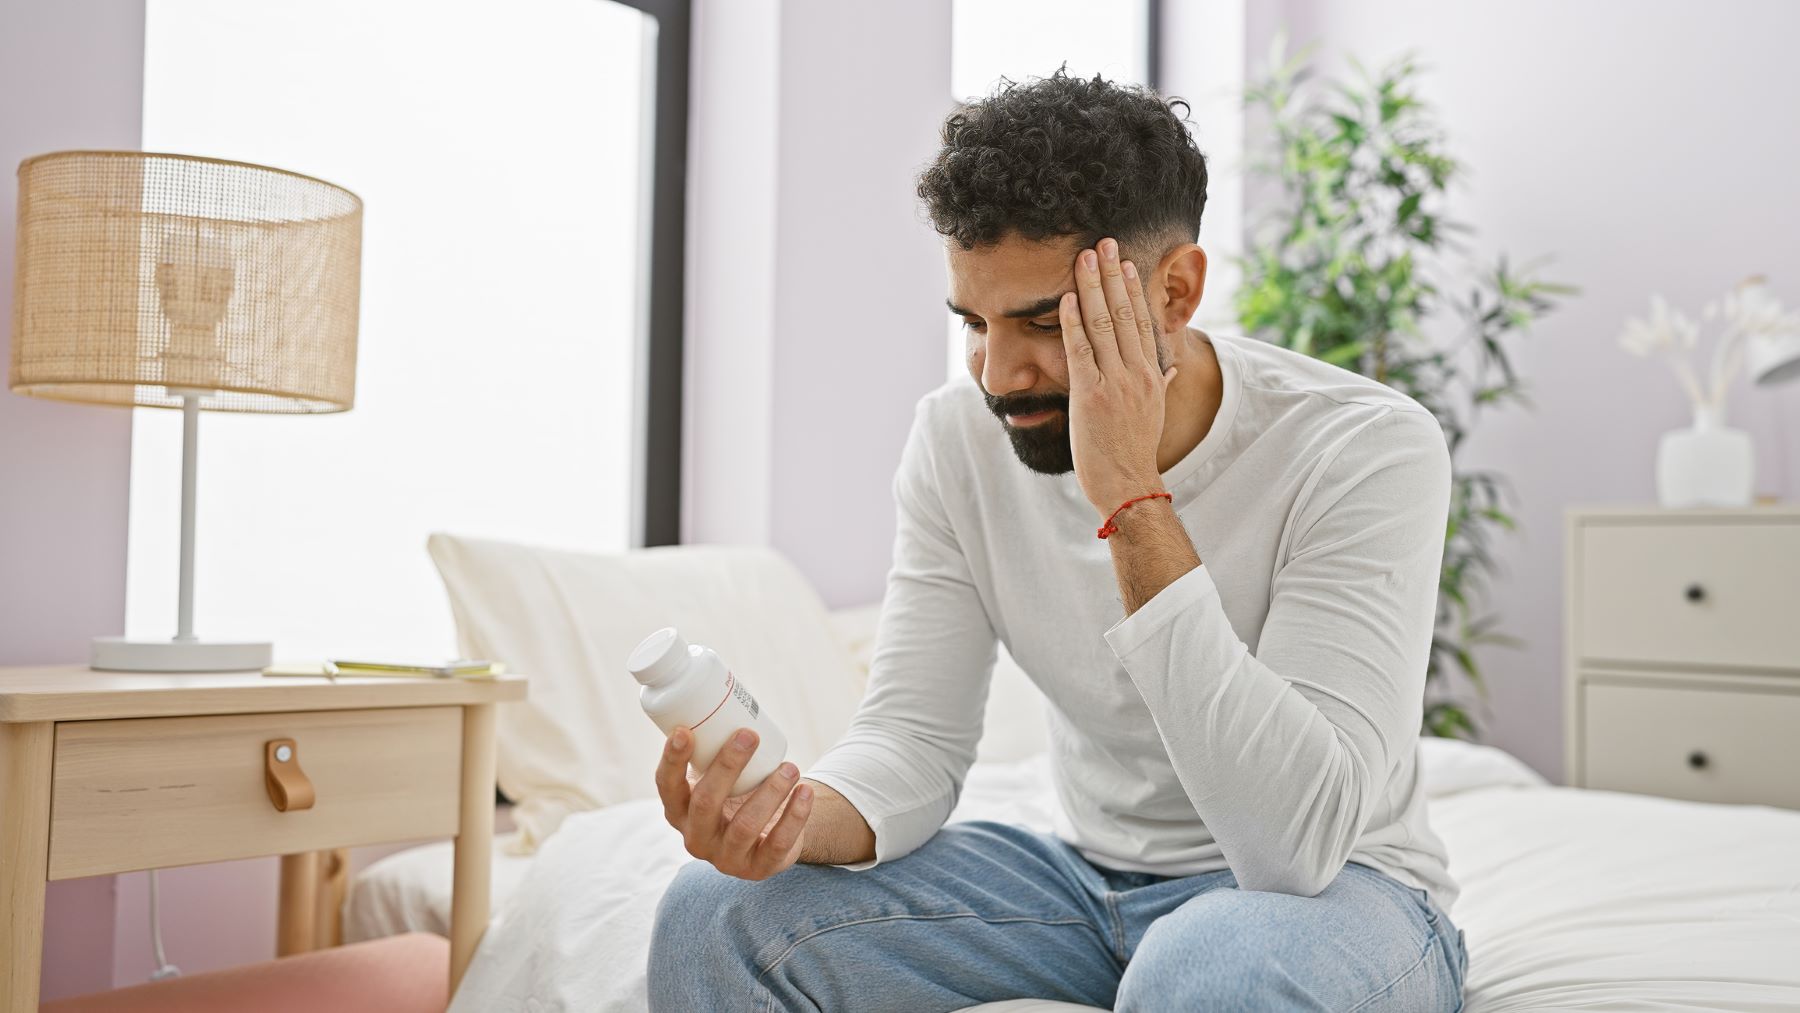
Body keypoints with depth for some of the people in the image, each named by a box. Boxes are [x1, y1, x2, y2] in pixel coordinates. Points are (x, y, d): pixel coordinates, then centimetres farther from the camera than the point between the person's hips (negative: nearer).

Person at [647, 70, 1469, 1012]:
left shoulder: (1368, 450, -23)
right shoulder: (957, 434, -7)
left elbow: (1298, 843, -32)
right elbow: (912, 738, -8)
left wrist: (1132, 498, -34)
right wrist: (794, 818, -31)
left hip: (1337, 887, -3)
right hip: (1090, 874, 4)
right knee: (715, 917, -13)